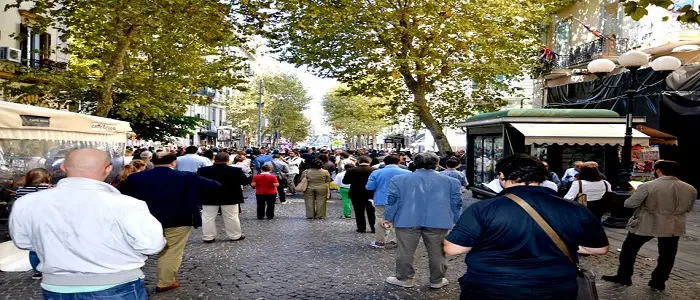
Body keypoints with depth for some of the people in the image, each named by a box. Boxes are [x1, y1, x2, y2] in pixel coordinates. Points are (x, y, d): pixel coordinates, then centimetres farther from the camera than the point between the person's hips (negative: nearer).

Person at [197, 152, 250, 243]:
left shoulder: (203, 171, -6)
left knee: (208, 218, 9)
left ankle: (208, 237, 10)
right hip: (230, 198, 0)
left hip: (208, 198, 1)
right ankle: (235, 235, 16)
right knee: (232, 218, 9)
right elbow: (245, 181, -7)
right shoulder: (236, 171, -11)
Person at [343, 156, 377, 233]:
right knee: (371, 212, 13)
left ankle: (361, 228, 12)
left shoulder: (351, 171, -11)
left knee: (359, 213, 9)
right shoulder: (375, 170, -11)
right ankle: (374, 228, 15)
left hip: (356, 195, -1)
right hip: (371, 195, 1)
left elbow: (345, 181, -5)